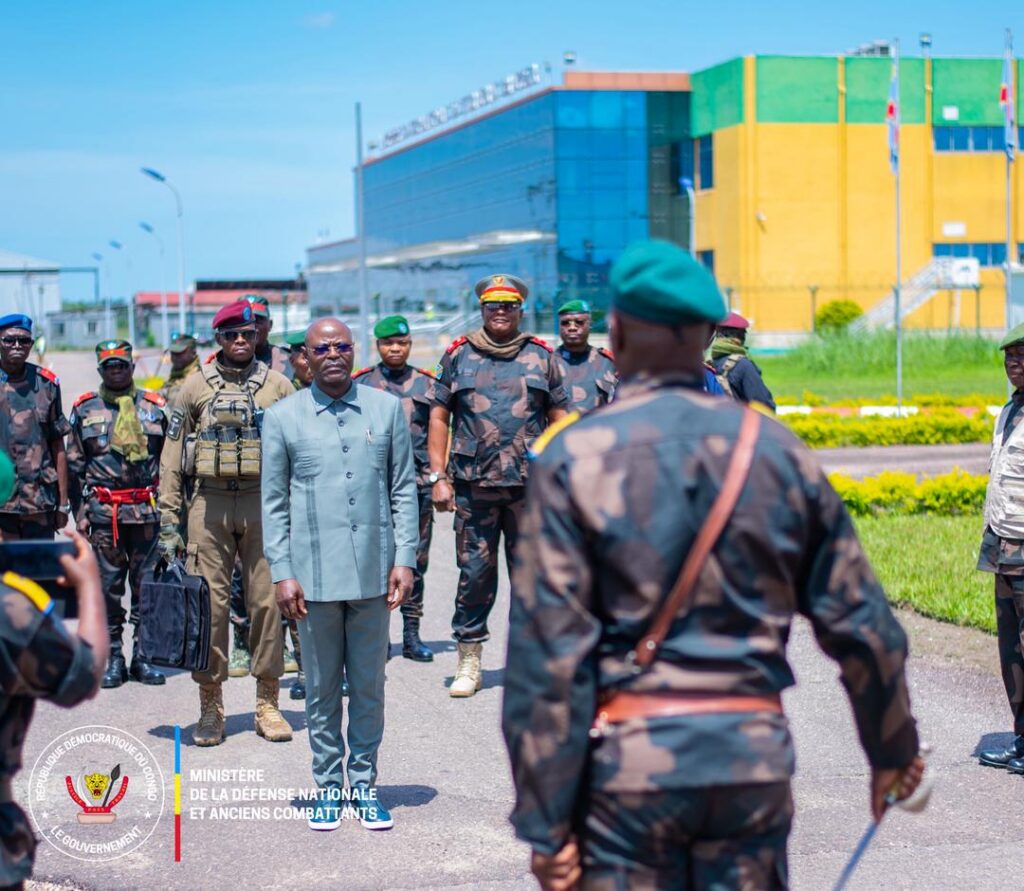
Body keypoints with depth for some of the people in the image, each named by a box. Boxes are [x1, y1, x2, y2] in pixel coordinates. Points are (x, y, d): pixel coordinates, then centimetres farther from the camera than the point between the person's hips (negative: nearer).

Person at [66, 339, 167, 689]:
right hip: (102, 511, 0)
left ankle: (144, 656, 11)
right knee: (107, 586, 2)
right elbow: (74, 466, 9)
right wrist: (80, 513, 2)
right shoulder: (85, 409, 8)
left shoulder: (154, 406, 8)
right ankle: (113, 657, 10)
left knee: (148, 584, 2)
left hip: (148, 510, 0)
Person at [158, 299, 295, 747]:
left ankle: (267, 702, 11)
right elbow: (171, 457, 7)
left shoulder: (278, 386, 7)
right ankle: (210, 706, 8)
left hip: (264, 502, 0)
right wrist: (168, 521, 2)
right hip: (210, 503, 0)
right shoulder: (195, 387, 7)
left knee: (267, 601, 1)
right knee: (209, 603, -1)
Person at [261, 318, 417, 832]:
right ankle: (328, 786, 18)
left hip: (373, 574, 1)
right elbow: (274, 503, 4)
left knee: (369, 687, 8)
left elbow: (404, 490, 7)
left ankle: (364, 784, 19)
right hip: (313, 575, -1)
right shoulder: (283, 418, 2)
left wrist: (404, 559, 0)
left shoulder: (386, 409, 6)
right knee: (322, 690, 7)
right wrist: (281, 573, -3)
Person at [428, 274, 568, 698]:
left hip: (530, 485, 1)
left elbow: (559, 418, 11)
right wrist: (437, 477, 1)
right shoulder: (459, 355, 7)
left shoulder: (541, 356, 9)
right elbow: (439, 417, 8)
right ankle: (469, 663, 11)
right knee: (474, 572, 2)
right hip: (474, 486, 0)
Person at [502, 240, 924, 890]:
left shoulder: (575, 455, -5)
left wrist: (547, 824, -6)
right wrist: (893, 750, 24)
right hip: (756, 752, 3)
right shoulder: (778, 451, 5)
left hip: (629, 756, -3)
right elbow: (861, 624, 8)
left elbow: (549, 652, -10)